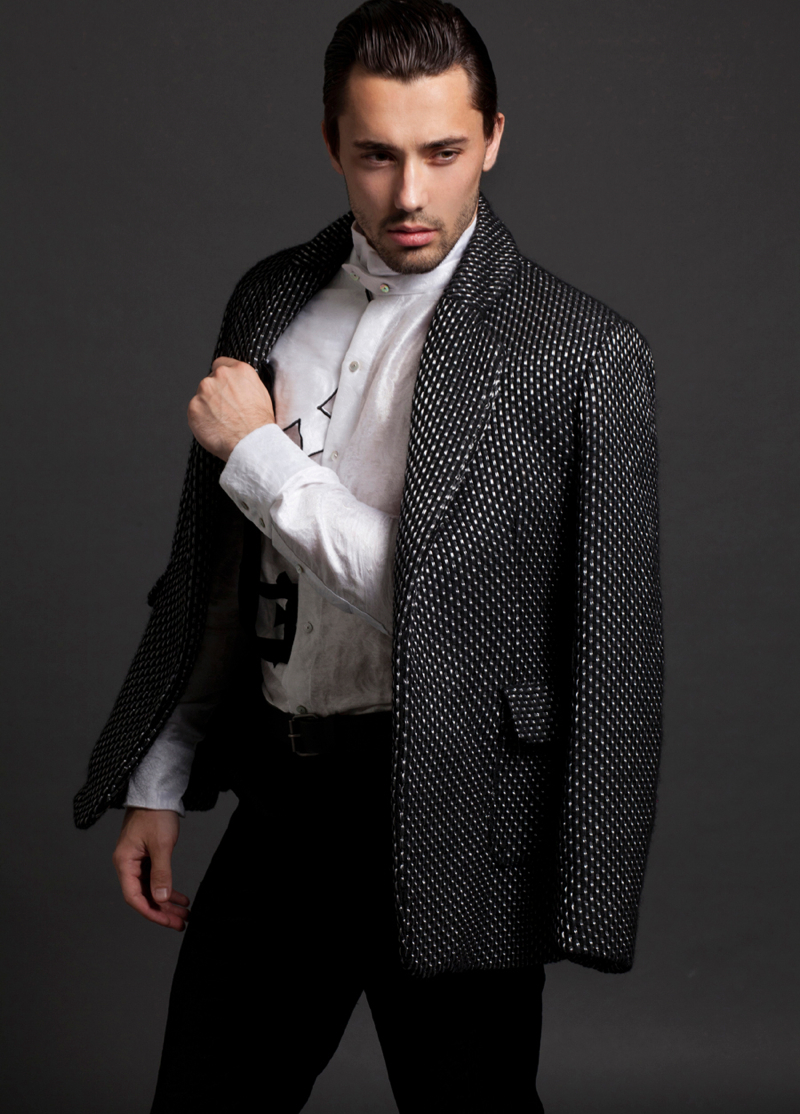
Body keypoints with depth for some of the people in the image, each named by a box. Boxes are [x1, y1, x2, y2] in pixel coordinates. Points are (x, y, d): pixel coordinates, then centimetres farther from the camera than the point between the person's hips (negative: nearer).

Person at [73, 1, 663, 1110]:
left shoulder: (579, 351, -13)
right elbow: (213, 579, 13)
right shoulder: (271, 298, 6)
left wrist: (260, 455, -10)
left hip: (448, 818, -5)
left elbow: (443, 600, -17)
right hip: (280, 795, 5)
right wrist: (160, 784, 13)